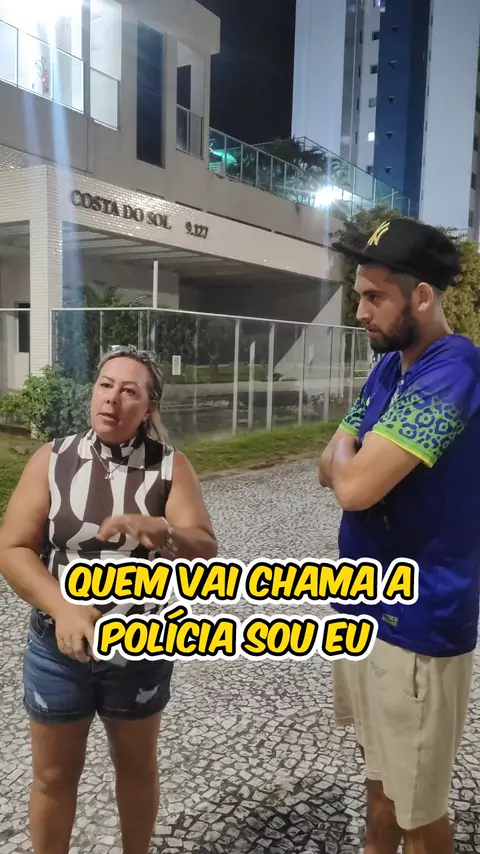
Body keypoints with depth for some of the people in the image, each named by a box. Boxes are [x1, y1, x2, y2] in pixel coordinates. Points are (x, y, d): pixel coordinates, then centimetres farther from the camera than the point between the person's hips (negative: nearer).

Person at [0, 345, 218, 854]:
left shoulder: (170, 466, -9)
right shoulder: (52, 459, -8)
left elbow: (205, 551, -17)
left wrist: (161, 533, -38)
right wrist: (63, 608, -24)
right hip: (58, 646, 0)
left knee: (137, 765, 21)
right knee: (54, 775, 17)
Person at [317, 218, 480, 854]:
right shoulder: (387, 367, 6)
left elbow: (354, 486, -28)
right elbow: (330, 470, 8)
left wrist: (348, 452, -7)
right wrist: (358, 457, -13)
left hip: (417, 620, -8)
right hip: (367, 602, 8)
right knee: (379, 764, 27)